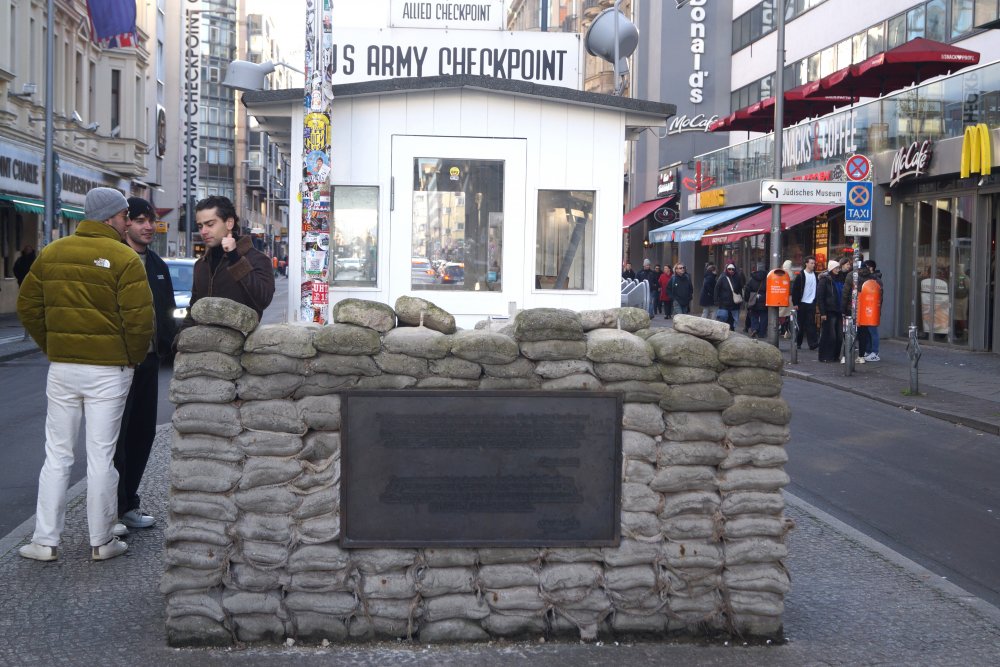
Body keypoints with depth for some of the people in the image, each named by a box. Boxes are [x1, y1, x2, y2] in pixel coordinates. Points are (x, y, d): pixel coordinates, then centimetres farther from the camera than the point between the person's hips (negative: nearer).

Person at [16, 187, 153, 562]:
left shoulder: (52, 253, 6)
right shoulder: (124, 259, -11)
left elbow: (28, 306, 10)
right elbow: (139, 319, -15)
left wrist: (52, 348, 17)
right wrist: (133, 358, 1)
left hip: (62, 367, 4)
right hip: (109, 370, -4)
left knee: (56, 455, 11)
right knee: (101, 456, 4)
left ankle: (45, 541, 12)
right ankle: (101, 542, 12)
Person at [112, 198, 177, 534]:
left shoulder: (158, 266, 16)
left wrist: (165, 345, 6)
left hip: (149, 359, 7)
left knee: (143, 432, 11)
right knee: (116, 436, -4)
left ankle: (128, 504, 21)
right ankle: (111, 510, 3)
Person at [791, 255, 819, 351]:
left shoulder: (815, 276, 9)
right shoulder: (800, 276, -5)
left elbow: (817, 289, 15)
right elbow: (795, 290, -6)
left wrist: (817, 302, 8)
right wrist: (795, 303, -10)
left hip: (812, 303, 3)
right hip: (802, 303, -3)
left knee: (811, 324, -4)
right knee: (800, 325, 5)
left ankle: (813, 343, -10)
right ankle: (798, 342, 16)